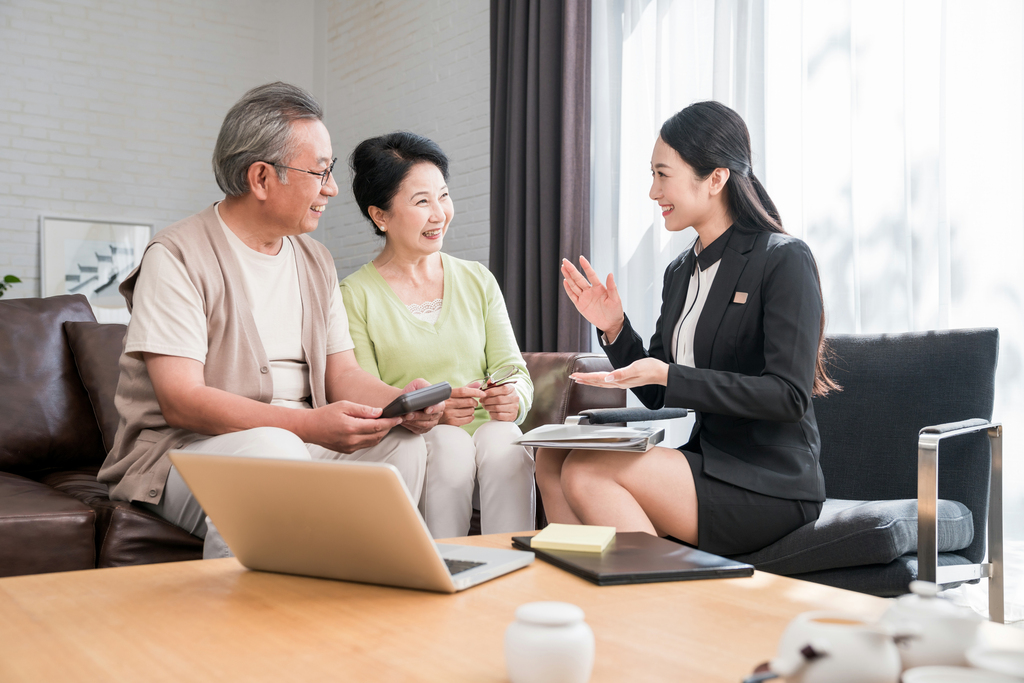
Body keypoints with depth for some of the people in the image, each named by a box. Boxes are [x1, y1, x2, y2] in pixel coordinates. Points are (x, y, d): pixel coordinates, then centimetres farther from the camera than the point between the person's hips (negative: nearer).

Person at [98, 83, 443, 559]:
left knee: (402, 442, -18)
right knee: (272, 448, -36)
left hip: (300, 445, 7)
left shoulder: (316, 261, 15)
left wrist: (400, 401, -13)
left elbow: (342, 373, 11)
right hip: (184, 449, -6)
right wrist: (309, 425, -28)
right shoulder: (177, 256, -9)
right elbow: (181, 401, -18)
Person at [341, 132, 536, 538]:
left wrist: (513, 398, -14)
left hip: (487, 432, 3)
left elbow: (513, 369, 10)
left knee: (502, 439, -31)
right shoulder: (354, 296, 3)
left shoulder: (478, 281, 16)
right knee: (450, 444, -33)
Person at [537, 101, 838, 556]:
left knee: (587, 470, -22)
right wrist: (615, 329, -2)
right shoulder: (681, 271, 12)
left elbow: (789, 395, -18)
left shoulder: (784, 260, -9)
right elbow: (656, 397, 15)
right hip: (706, 462, 7)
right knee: (551, 459, -9)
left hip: (770, 485, -7)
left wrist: (667, 375, -23)